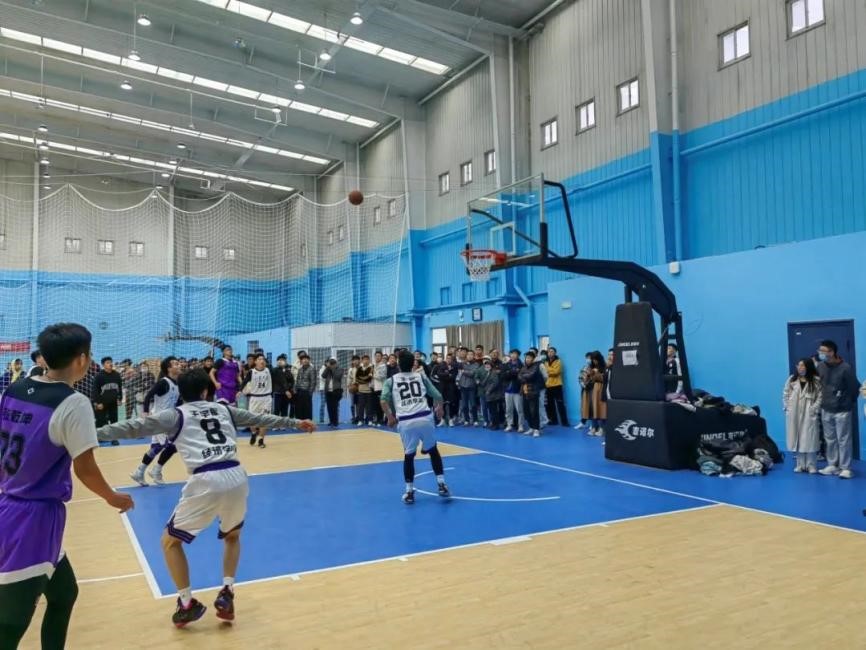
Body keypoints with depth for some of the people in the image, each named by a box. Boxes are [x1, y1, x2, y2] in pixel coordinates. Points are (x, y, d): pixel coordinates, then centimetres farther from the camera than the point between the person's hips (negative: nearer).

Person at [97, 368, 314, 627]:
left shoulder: (175, 415, 12)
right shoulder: (223, 409, 22)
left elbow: (136, 427, 5)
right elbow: (261, 419, 30)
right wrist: (295, 422, 42)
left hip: (206, 481, -4)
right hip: (237, 477, 4)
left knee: (170, 541, 19)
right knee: (233, 535, 32)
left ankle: (187, 604, 18)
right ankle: (226, 594, 22)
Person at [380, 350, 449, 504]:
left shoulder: (391, 380, 13)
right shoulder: (421, 376, 16)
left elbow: (383, 401, -2)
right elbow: (438, 396, 14)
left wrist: (390, 417, 13)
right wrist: (439, 408, 34)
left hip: (405, 422, -1)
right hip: (425, 418, 1)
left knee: (409, 456, 19)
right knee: (433, 450, 23)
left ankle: (409, 492, 17)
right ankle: (441, 484, 20)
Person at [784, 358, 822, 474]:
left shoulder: (816, 381, -2)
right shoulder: (791, 379, 8)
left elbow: (820, 397, -6)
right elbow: (785, 394, 10)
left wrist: (814, 409, -13)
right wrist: (787, 407, 1)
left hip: (809, 414, -3)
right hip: (794, 414, 3)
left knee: (809, 439, -2)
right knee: (797, 439, 6)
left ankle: (811, 465, 7)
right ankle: (800, 464, 14)